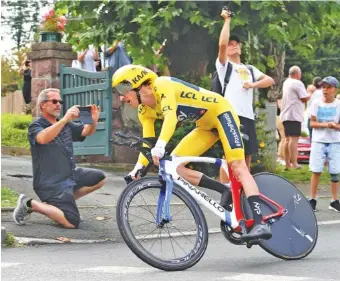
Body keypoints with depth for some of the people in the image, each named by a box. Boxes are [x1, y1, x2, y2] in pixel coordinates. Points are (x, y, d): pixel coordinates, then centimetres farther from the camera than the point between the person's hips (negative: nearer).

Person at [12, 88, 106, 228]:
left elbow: (87, 131, 6)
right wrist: (65, 119, -43)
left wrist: (93, 121, -18)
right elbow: (43, 138, -33)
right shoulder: (36, 126, -11)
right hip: (51, 183, -8)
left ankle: (67, 199, 12)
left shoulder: (66, 125, 11)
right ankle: (31, 204, -5)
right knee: (72, 222, -19)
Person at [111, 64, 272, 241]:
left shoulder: (161, 86, -26)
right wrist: (138, 168, -14)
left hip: (221, 113, -9)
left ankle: (260, 224, -32)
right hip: (206, 126, 9)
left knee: (238, 166, -22)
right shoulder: (145, 111, 0)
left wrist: (161, 145, -55)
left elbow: (171, 116, -41)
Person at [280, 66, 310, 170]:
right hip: (294, 115, -9)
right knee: (294, 138, -12)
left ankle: (287, 163, 12)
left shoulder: (286, 82, 17)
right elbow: (305, 98, -12)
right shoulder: (298, 83, -11)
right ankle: (294, 163, -18)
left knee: (288, 139, 11)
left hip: (285, 115, 9)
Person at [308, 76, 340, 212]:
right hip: (319, 141, 0)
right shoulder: (316, 103, -1)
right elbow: (312, 123, -2)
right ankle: (312, 200, 7)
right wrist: (324, 125, -19)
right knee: (316, 171, -1)